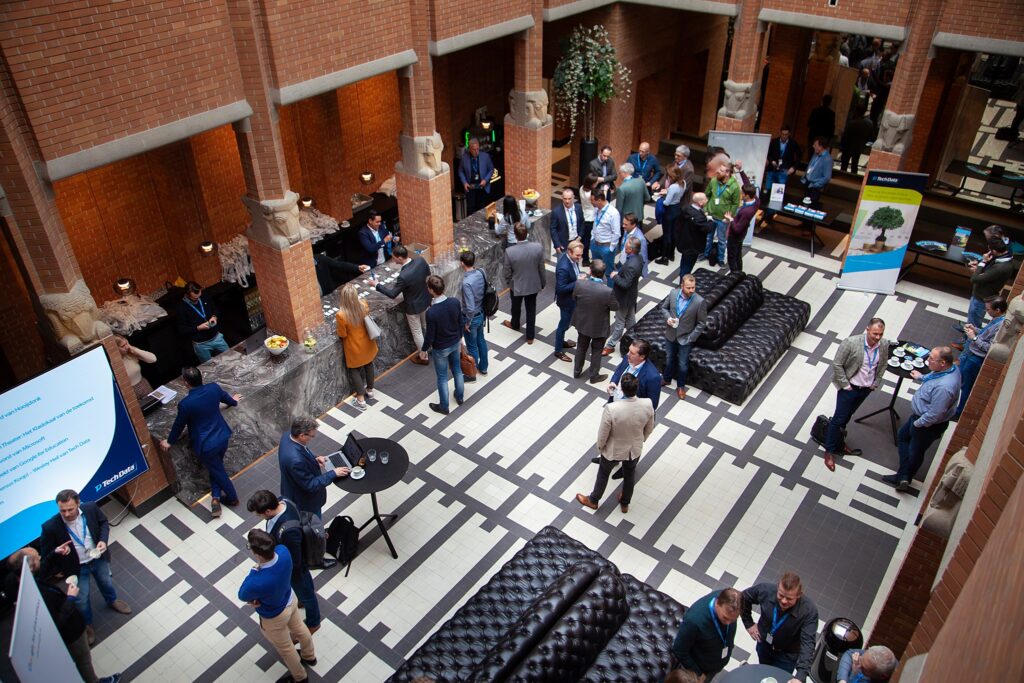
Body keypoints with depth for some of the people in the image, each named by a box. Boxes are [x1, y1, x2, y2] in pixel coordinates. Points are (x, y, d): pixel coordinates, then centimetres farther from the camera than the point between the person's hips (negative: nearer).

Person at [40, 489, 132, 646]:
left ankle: (112, 601, 64)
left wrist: (103, 540, -18)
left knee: (106, 582, 30)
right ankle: (86, 624, 49)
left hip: (98, 558, 3)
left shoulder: (91, 508, -24)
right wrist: (57, 552, -39)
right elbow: (45, 555, -18)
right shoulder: (50, 527, -32)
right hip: (76, 568, -3)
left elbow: (104, 523, -2)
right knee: (81, 600, 17)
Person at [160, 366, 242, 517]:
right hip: (222, 437, 5)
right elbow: (225, 397, 12)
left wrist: (169, 441, 13)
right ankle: (216, 497, 30)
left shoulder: (185, 404, -26)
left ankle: (232, 498, 35)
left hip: (205, 445, -5)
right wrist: (233, 401, 38)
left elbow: (178, 425, -8)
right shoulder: (214, 387, -13)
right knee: (217, 467, 28)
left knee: (218, 472, 18)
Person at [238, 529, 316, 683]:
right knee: (300, 629, 34)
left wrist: (255, 570, -20)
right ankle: (309, 656, 63)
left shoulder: (257, 583, -46)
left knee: (285, 648, 25)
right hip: (290, 601, 6)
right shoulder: (283, 551, -30)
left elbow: (242, 596, -22)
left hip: (273, 618, -6)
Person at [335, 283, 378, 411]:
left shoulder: (341, 315, -32)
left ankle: (361, 400, 24)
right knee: (368, 365, 27)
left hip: (354, 348, -4)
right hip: (367, 344, 4)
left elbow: (342, 335, -18)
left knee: (354, 370, 17)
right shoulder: (364, 306, -18)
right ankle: (370, 390, 47)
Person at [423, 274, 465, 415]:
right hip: (455, 343, 5)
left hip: (440, 348, -5)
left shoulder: (431, 312, -34)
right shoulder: (455, 302, -18)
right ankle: (459, 397, 48)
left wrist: (424, 349, -2)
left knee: (442, 377, 15)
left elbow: (430, 336, -22)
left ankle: (444, 407, 34)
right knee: (457, 369, 27)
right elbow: (460, 323, -2)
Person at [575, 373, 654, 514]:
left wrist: (600, 447, 0)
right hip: (635, 449, 3)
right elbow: (649, 428, -7)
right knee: (630, 474, 30)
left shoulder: (611, 409, -38)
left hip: (613, 450, -3)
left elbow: (603, 434, -22)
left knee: (603, 474, 26)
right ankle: (625, 503, 55)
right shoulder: (647, 404, -27)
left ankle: (593, 500, 51)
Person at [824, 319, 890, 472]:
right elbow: (837, 365, -19)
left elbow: (883, 364, 9)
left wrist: (876, 383, 7)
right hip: (849, 387, -5)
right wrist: (845, 385, -15)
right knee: (839, 418, 2)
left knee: (847, 416, 21)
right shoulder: (851, 343, -27)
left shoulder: (884, 344, -11)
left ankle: (837, 443, 39)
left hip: (866, 389, 5)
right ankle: (829, 451, 15)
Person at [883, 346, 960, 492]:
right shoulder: (951, 368, -12)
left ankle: (904, 477, 37)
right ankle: (903, 477, 30)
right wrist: (922, 377, 11)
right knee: (902, 437, 23)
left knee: (915, 452, 14)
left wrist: (918, 423, -18)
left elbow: (934, 415, -32)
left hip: (929, 425, -9)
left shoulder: (943, 387, -40)